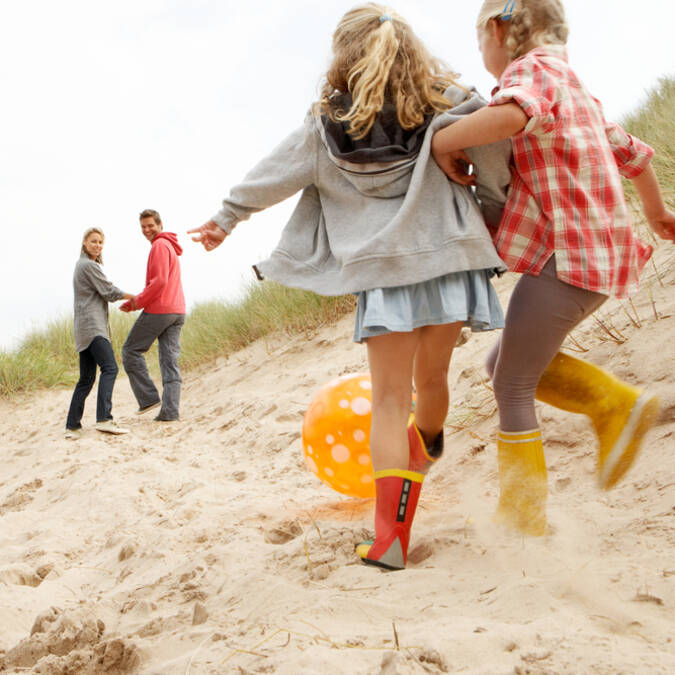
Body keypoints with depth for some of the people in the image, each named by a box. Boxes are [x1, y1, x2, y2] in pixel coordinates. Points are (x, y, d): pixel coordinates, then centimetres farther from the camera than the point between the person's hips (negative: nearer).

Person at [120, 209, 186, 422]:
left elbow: (160, 281, -18)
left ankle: (149, 398, -2)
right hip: (177, 311, 9)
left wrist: (138, 301, -10)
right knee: (170, 360, 2)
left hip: (159, 310, -9)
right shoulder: (169, 246, 24)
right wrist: (136, 301, 17)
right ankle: (170, 410, -4)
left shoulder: (160, 245, -8)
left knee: (131, 350, 4)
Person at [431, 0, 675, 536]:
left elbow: (511, 114, -34)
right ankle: (617, 406, 6)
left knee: (512, 384, -1)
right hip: (598, 252, 10)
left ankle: (523, 517, 7)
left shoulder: (534, 68, -8)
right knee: (507, 362, 15)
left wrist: (443, 141, -19)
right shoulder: (573, 90, 22)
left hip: (568, 253, -10)